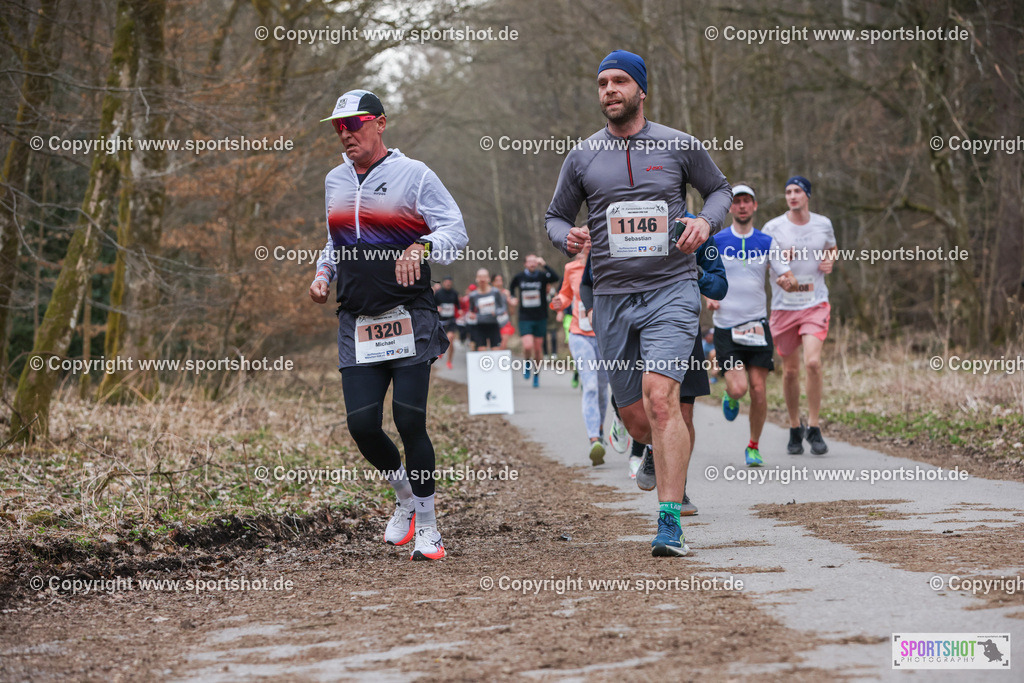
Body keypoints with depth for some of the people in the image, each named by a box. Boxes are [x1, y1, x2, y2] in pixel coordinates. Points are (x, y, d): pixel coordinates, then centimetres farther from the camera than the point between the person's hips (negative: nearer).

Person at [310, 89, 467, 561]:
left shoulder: (413, 175, -2)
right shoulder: (335, 182, 16)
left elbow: (456, 231, -6)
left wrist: (421, 247, -25)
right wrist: (323, 275, 10)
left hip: (409, 321, -5)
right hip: (355, 324, 5)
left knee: (409, 421, -11)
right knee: (362, 424, -4)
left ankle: (427, 526, 3)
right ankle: (405, 499, 23)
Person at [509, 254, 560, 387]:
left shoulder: (542, 276, -4)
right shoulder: (519, 277, 1)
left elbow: (556, 278, -25)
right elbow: (511, 287, 23)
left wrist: (544, 265, -29)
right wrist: (513, 297, 7)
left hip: (540, 318, 0)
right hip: (525, 318, 0)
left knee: (538, 348, 7)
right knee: (528, 346, -17)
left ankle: (536, 374, 25)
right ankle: (527, 364, 16)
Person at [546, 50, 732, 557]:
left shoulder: (680, 147, 3)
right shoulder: (581, 158, 7)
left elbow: (720, 189, 17)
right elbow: (556, 216, 17)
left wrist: (706, 221, -5)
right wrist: (568, 237, -7)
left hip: (671, 291, -3)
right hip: (612, 298, 3)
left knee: (659, 398, -22)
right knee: (636, 420, 6)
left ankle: (670, 523, -21)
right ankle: (667, 456, 44)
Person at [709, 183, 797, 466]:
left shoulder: (767, 242, 5)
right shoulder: (715, 242, 1)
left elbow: (789, 278, 4)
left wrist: (787, 281, -20)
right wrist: (709, 296, -8)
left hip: (757, 325, 1)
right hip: (726, 326, -1)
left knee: (759, 390, -4)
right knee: (738, 388, -15)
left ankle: (754, 447, 14)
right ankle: (730, 395, 23)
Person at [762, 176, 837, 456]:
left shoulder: (823, 224, 4)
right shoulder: (773, 228, -2)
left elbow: (832, 247, 25)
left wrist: (830, 262, 3)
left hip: (816, 304, 0)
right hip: (783, 306, 0)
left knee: (812, 362, -18)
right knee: (790, 370, 6)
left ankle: (814, 428, -7)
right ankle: (795, 428, 24)